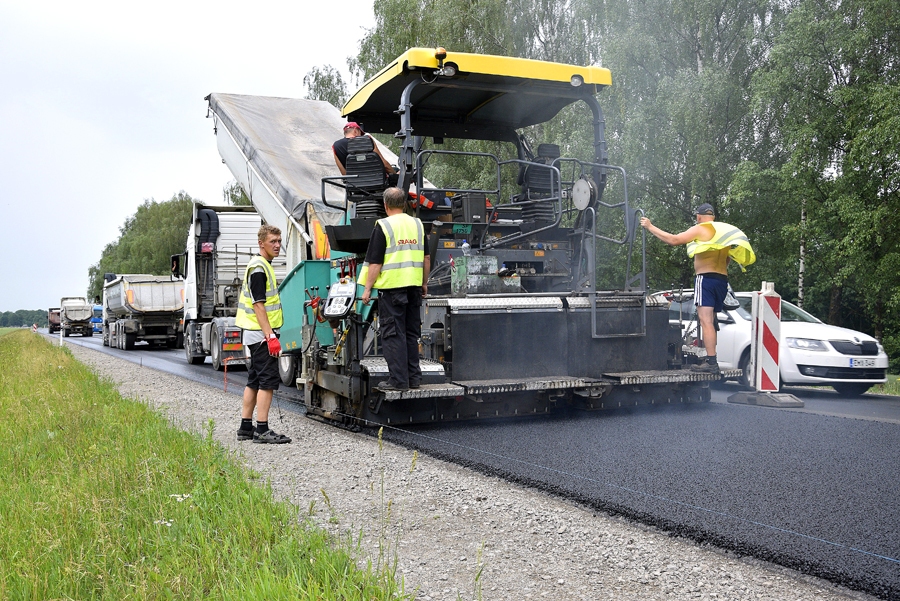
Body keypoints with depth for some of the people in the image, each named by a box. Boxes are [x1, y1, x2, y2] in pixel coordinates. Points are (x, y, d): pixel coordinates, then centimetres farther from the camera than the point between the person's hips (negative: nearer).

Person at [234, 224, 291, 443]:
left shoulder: (262, 265, 18)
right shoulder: (258, 267, -14)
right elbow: (258, 305, -20)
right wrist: (270, 336, -24)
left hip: (255, 334, 11)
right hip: (261, 333, -11)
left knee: (254, 380, 13)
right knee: (268, 380, -9)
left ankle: (246, 427, 19)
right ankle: (262, 430, -7)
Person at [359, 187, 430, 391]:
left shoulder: (383, 226, -7)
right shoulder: (417, 224, 9)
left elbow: (375, 263, -10)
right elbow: (426, 258, 13)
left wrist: (367, 288, -4)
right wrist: (424, 283, 23)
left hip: (391, 286, -6)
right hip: (414, 287, 6)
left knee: (393, 334, -1)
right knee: (411, 333, 13)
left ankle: (398, 379, -1)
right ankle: (414, 377, 17)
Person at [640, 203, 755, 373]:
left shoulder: (700, 229, -3)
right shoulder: (724, 231, 20)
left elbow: (673, 240, -10)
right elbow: (726, 259, 20)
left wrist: (650, 227, -4)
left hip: (706, 278, -8)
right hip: (722, 280, 8)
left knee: (705, 320, -14)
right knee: (710, 321, 16)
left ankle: (711, 362, -22)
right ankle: (710, 358, 20)